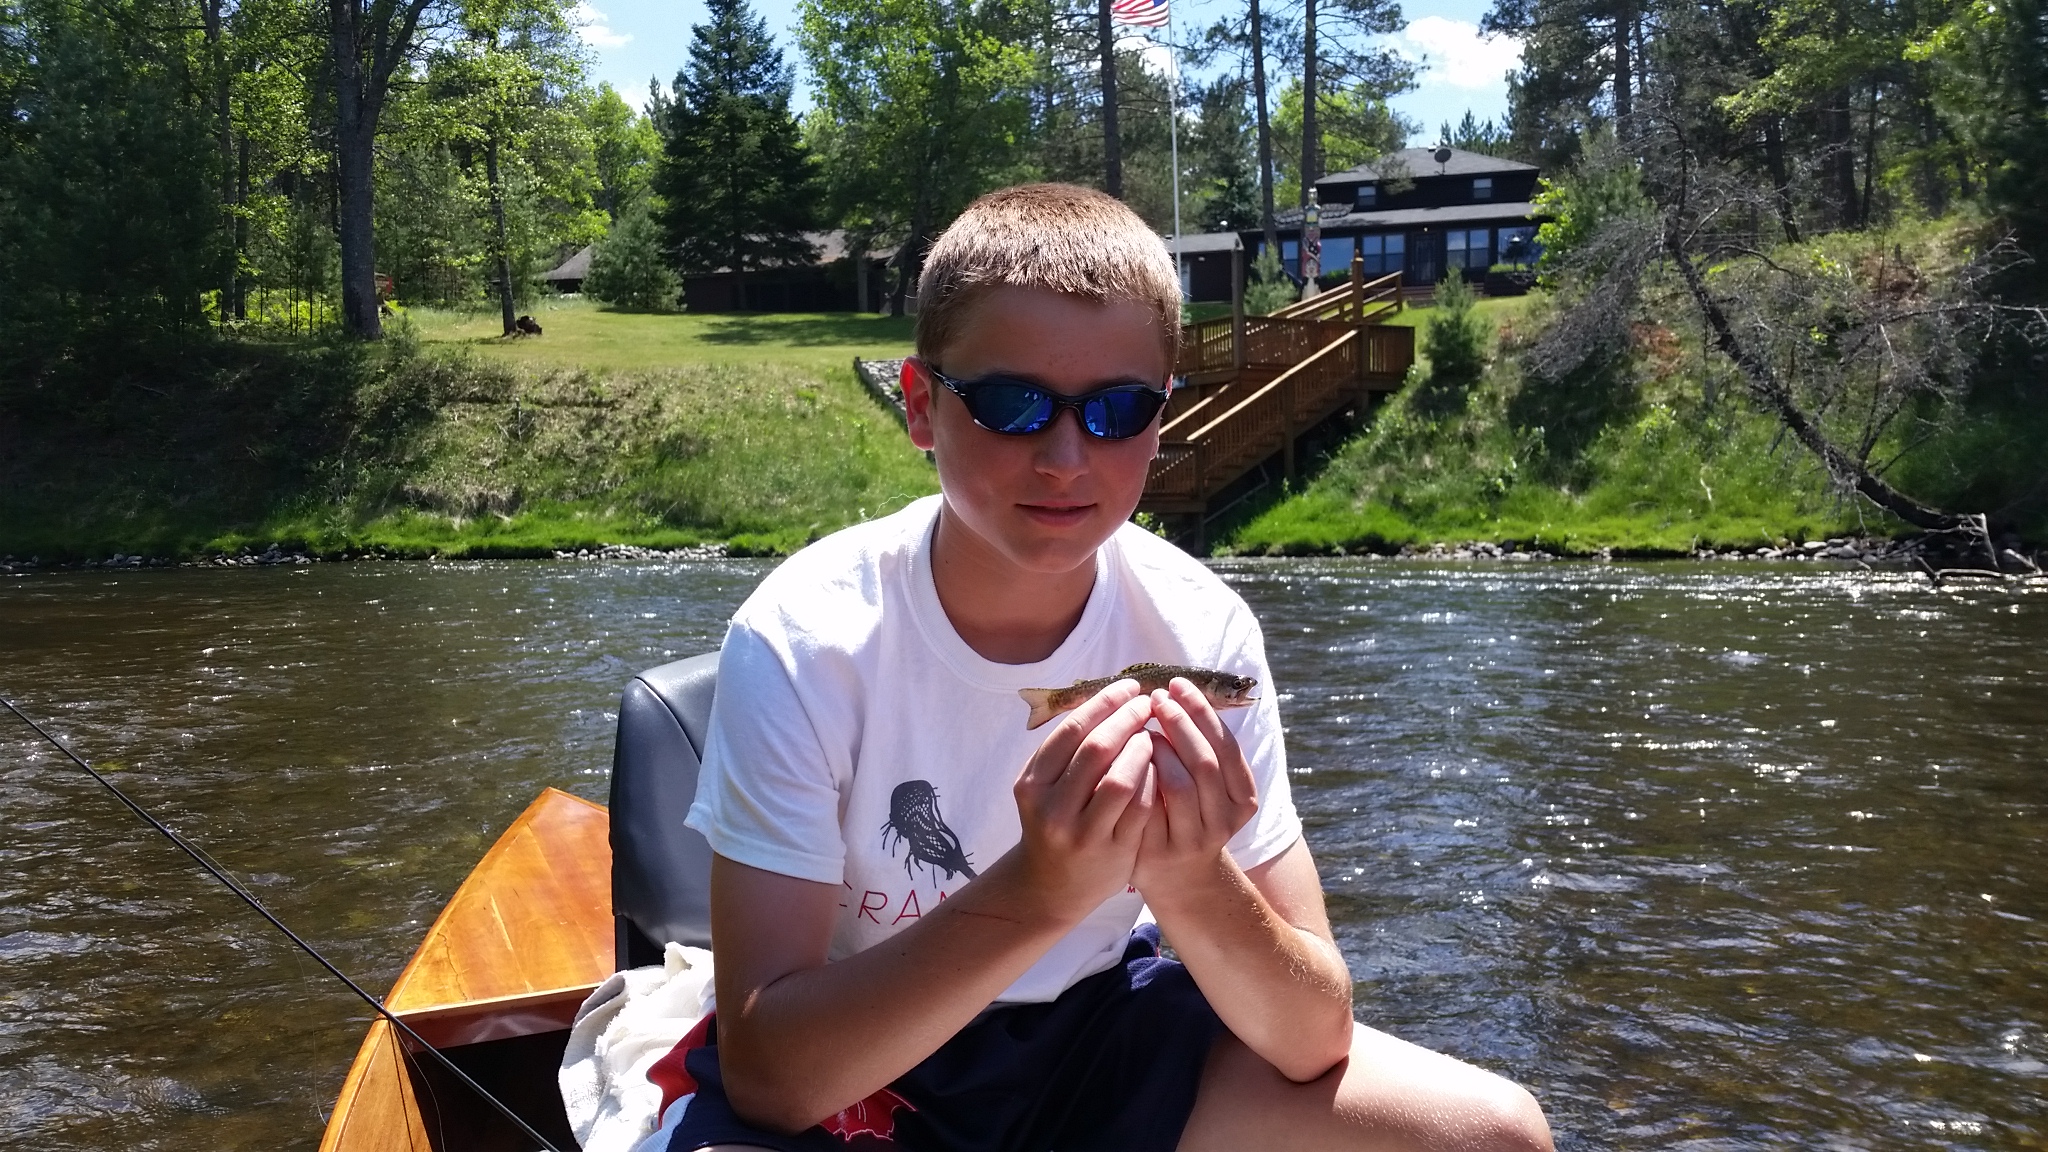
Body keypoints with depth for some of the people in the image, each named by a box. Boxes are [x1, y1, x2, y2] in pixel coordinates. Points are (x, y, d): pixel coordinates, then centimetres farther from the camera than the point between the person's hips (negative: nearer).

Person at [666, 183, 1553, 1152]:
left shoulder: (1202, 634, -14)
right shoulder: (804, 640, -23)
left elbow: (1312, 1040, -12)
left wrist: (1190, 882, -34)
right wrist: (1036, 890, -39)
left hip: (1102, 1027, 4)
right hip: (842, 1065, -3)